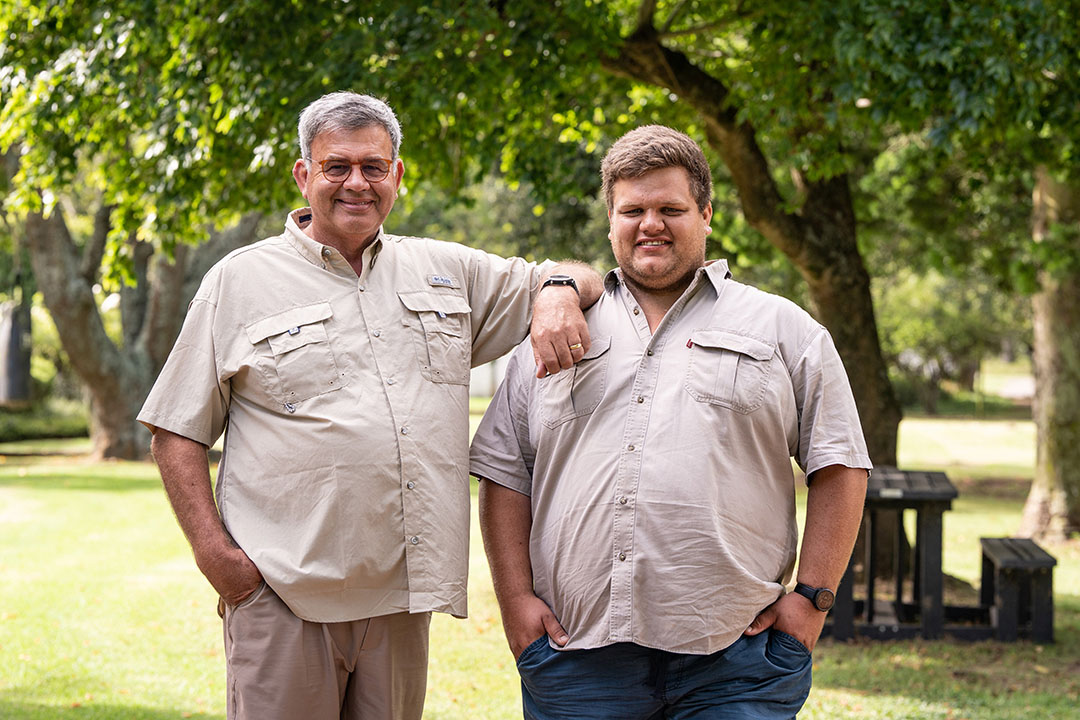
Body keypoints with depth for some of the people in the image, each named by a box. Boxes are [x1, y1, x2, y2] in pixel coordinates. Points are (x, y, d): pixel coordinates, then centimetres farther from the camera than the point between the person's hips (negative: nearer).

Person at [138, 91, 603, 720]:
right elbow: (178, 432, 4)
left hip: (403, 596, 3)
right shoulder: (239, 282, 4)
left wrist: (559, 291, -3)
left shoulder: (448, 271, 14)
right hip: (283, 595, -3)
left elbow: (576, 279, 22)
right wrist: (212, 549, -8)